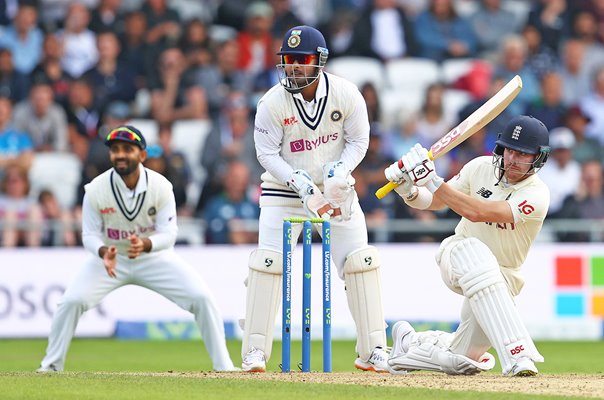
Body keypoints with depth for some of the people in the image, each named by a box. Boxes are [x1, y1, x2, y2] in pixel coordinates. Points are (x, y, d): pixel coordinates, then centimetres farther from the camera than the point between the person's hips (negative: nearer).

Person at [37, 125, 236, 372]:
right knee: (72, 301, -21)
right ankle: (52, 366, -2)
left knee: (202, 298, -14)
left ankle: (223, 367, 0)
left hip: (155, 256, 0)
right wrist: (104, 252, -37)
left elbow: (168, 234, -20)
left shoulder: (161, 186, -19)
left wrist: (145, 244, -43)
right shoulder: (96, 189, -19)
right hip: (110, 257, 0)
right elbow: (90, 234, -13)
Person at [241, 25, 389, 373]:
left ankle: (373, 351, 3)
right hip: (284, 189, -1)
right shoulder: (273, 102, -15)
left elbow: (359, 141, -4)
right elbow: (267, 154, -11)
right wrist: (301, 183, -24)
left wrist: (339, 172, -22)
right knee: (268, 263, -11)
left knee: (361, 262, -5)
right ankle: (255, 352, -3)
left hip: (336, 188, 1)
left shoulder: (346, 94, -12)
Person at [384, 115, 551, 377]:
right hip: (456, 255, 0)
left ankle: (410, 341, 32)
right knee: (474, 250, -39)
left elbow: (476, 212, -34)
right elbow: (434, 201, 1)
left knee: (463, 362, -1)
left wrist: (432, 181, -37)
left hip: (502, 277, 0)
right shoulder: (481, 168, -8)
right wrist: (409, 191, -21)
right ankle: (516, 353, -47)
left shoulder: (537, 195, -21)